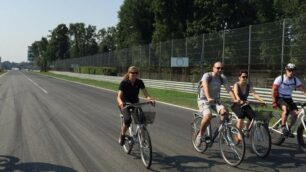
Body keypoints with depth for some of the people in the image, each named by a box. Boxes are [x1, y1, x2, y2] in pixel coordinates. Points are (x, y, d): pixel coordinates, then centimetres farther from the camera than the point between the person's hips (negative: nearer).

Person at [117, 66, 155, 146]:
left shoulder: (139, 82, -8)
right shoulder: (124, 82, -17)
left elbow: (145, 94, -12)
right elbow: (119, 96, -24)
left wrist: (150, 99, -34)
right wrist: (120, 102, -46)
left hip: (135, 103, 4)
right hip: (125, 104, -4)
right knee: (128, 119, -30)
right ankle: (122, 136, -5)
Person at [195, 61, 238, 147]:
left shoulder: (222, 78, 1)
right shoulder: (207, 75, -15)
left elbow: (228, 89, -10)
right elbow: (205, 86, -32)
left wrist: (235, 100, -26)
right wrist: (208, 98, -50)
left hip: (215, 101, 5)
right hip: (204, 100, -5)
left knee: (224, 112, -24)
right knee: (208, 116, -30)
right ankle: (200, 135, -10)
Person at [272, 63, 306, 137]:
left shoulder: (296, 80, -2)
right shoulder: (280, 79, -13)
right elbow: (274, 91, -13)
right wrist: (274, 102, -18)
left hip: (288, 99, 5)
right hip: (280, 98, -4)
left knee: (295, 113, -16)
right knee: (286, 109, -33)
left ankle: (289, 129, 5)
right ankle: (283, 127, -19)